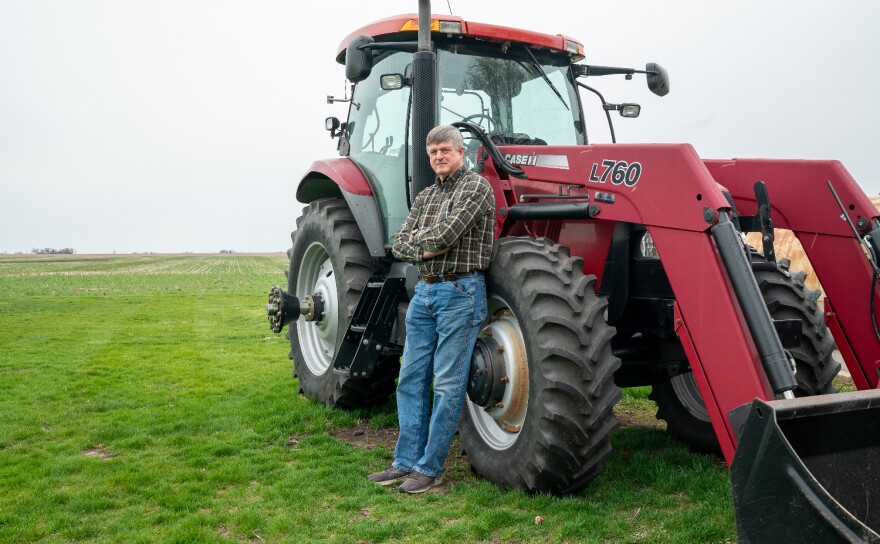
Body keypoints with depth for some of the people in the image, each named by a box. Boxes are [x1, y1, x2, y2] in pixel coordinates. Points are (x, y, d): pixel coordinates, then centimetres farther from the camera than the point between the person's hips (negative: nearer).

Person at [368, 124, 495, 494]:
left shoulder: (476, 186, -6)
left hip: (459, 292, -8)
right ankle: (406, 462, 18)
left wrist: (420, 238, 0)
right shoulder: (425, 196, 17)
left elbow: (445, 235, -18)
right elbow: (399, 245, 10)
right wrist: (424, 250, -9)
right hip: (424, 291, 8)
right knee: (411, 379, 8)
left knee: (448, 385, -2)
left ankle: (429, 468, 7)